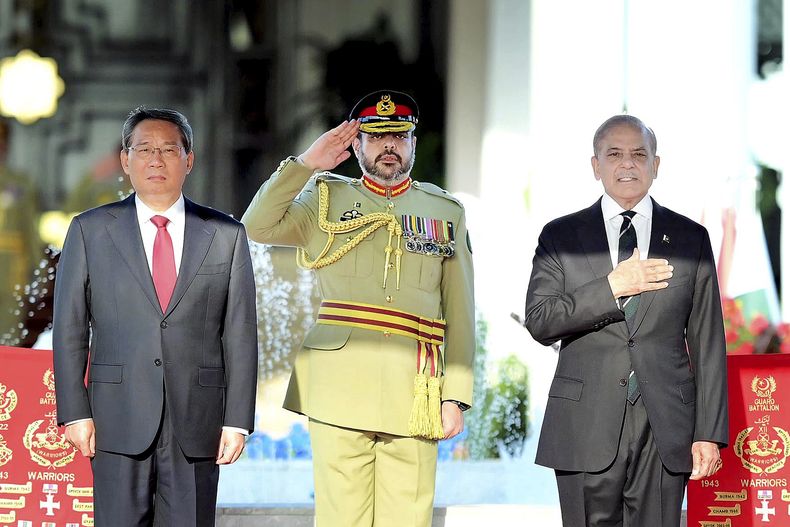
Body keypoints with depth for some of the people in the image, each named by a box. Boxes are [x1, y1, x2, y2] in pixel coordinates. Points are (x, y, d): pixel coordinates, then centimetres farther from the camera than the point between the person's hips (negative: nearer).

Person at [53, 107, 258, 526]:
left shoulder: (226, 235, 8)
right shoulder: (90, 231, 7)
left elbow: (240, 333, 6)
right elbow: (69, 328, 5)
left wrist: (238, 419, -1)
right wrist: (75, 412, -3)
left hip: (197, 422, 1)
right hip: (119, 420, -1)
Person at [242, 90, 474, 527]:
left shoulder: (446, 213, 15)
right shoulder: (326, 200, 14)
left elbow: (460, 315, 10)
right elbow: (257, 226, -2)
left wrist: (455, 396, 2)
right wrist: (307, 163, 0)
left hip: (414, 392, 1)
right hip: (340, 387, -1)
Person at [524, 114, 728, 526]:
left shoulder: (690, 238, 10)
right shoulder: (560, 236, 9)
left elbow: (707, 343, 8)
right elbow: (539, 322, -2)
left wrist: (710, 432, 1)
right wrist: (613, 287, -11)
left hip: (666, 430, 0)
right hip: (586, 428, 0)